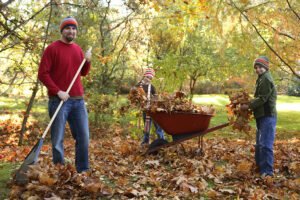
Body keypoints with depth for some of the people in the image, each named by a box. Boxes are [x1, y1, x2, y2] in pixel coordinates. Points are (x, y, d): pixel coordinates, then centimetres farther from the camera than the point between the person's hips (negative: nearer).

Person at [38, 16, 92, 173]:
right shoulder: (52, 48, -5)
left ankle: (83, 172, 18)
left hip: (78, 100, 6)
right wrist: (58, 91, -18)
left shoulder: (78, 49, 14)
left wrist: (87, 61, 1)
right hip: (59, 100, -6)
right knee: (58, 139, 0)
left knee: (83, 137, 7)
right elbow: (42, 73, -10)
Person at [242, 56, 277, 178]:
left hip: (267, 116, -11)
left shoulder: (266, 79, -13)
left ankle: (267, 171, -8)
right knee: (259, 143, 19)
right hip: (262, 116, 11)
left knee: (265, 144, -12)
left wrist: (249, 106, -14)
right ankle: (260, 166, 31)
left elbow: (262, 99, -19)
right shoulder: (262, 79, 19)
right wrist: (250, 105, 8)